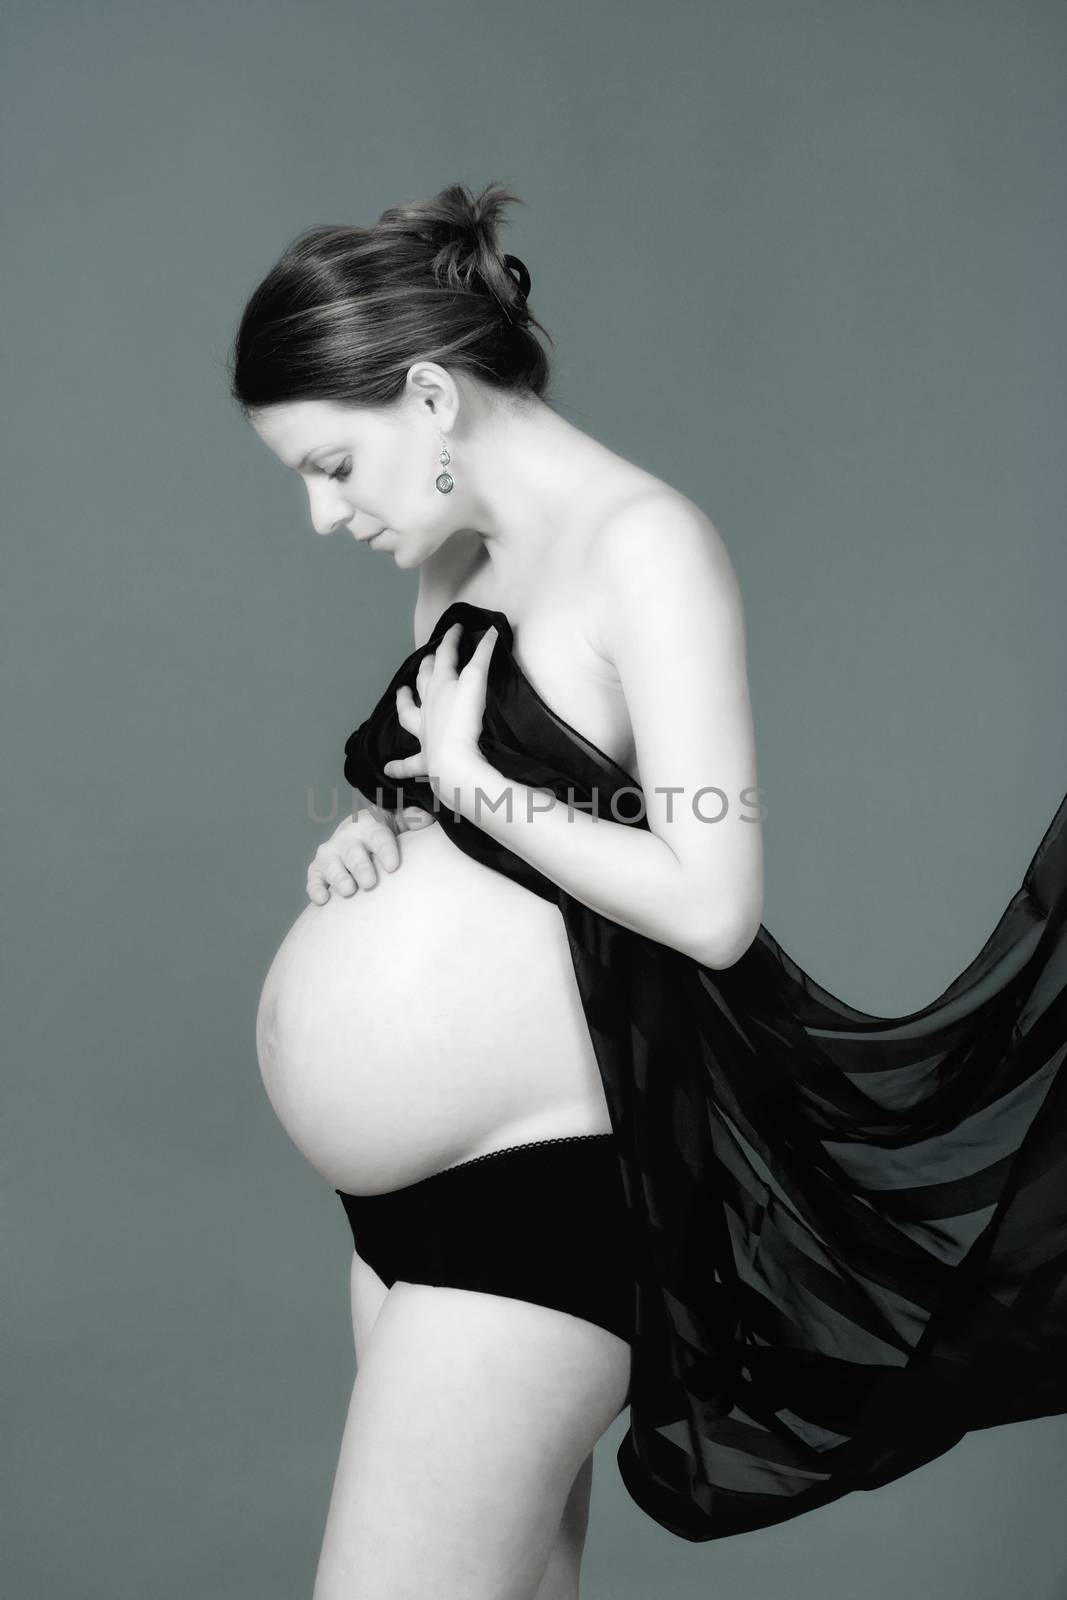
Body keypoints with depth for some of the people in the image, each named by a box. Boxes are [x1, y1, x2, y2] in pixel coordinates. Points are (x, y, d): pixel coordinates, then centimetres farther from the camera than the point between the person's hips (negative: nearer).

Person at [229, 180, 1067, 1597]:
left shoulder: (645, 545, -13)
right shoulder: (461, 567, 13)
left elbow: (711, 907, -19)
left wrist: (470, 779, -13)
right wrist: (372, 839, 2)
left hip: (542, 1189, -8)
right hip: (421, 1186, 8)